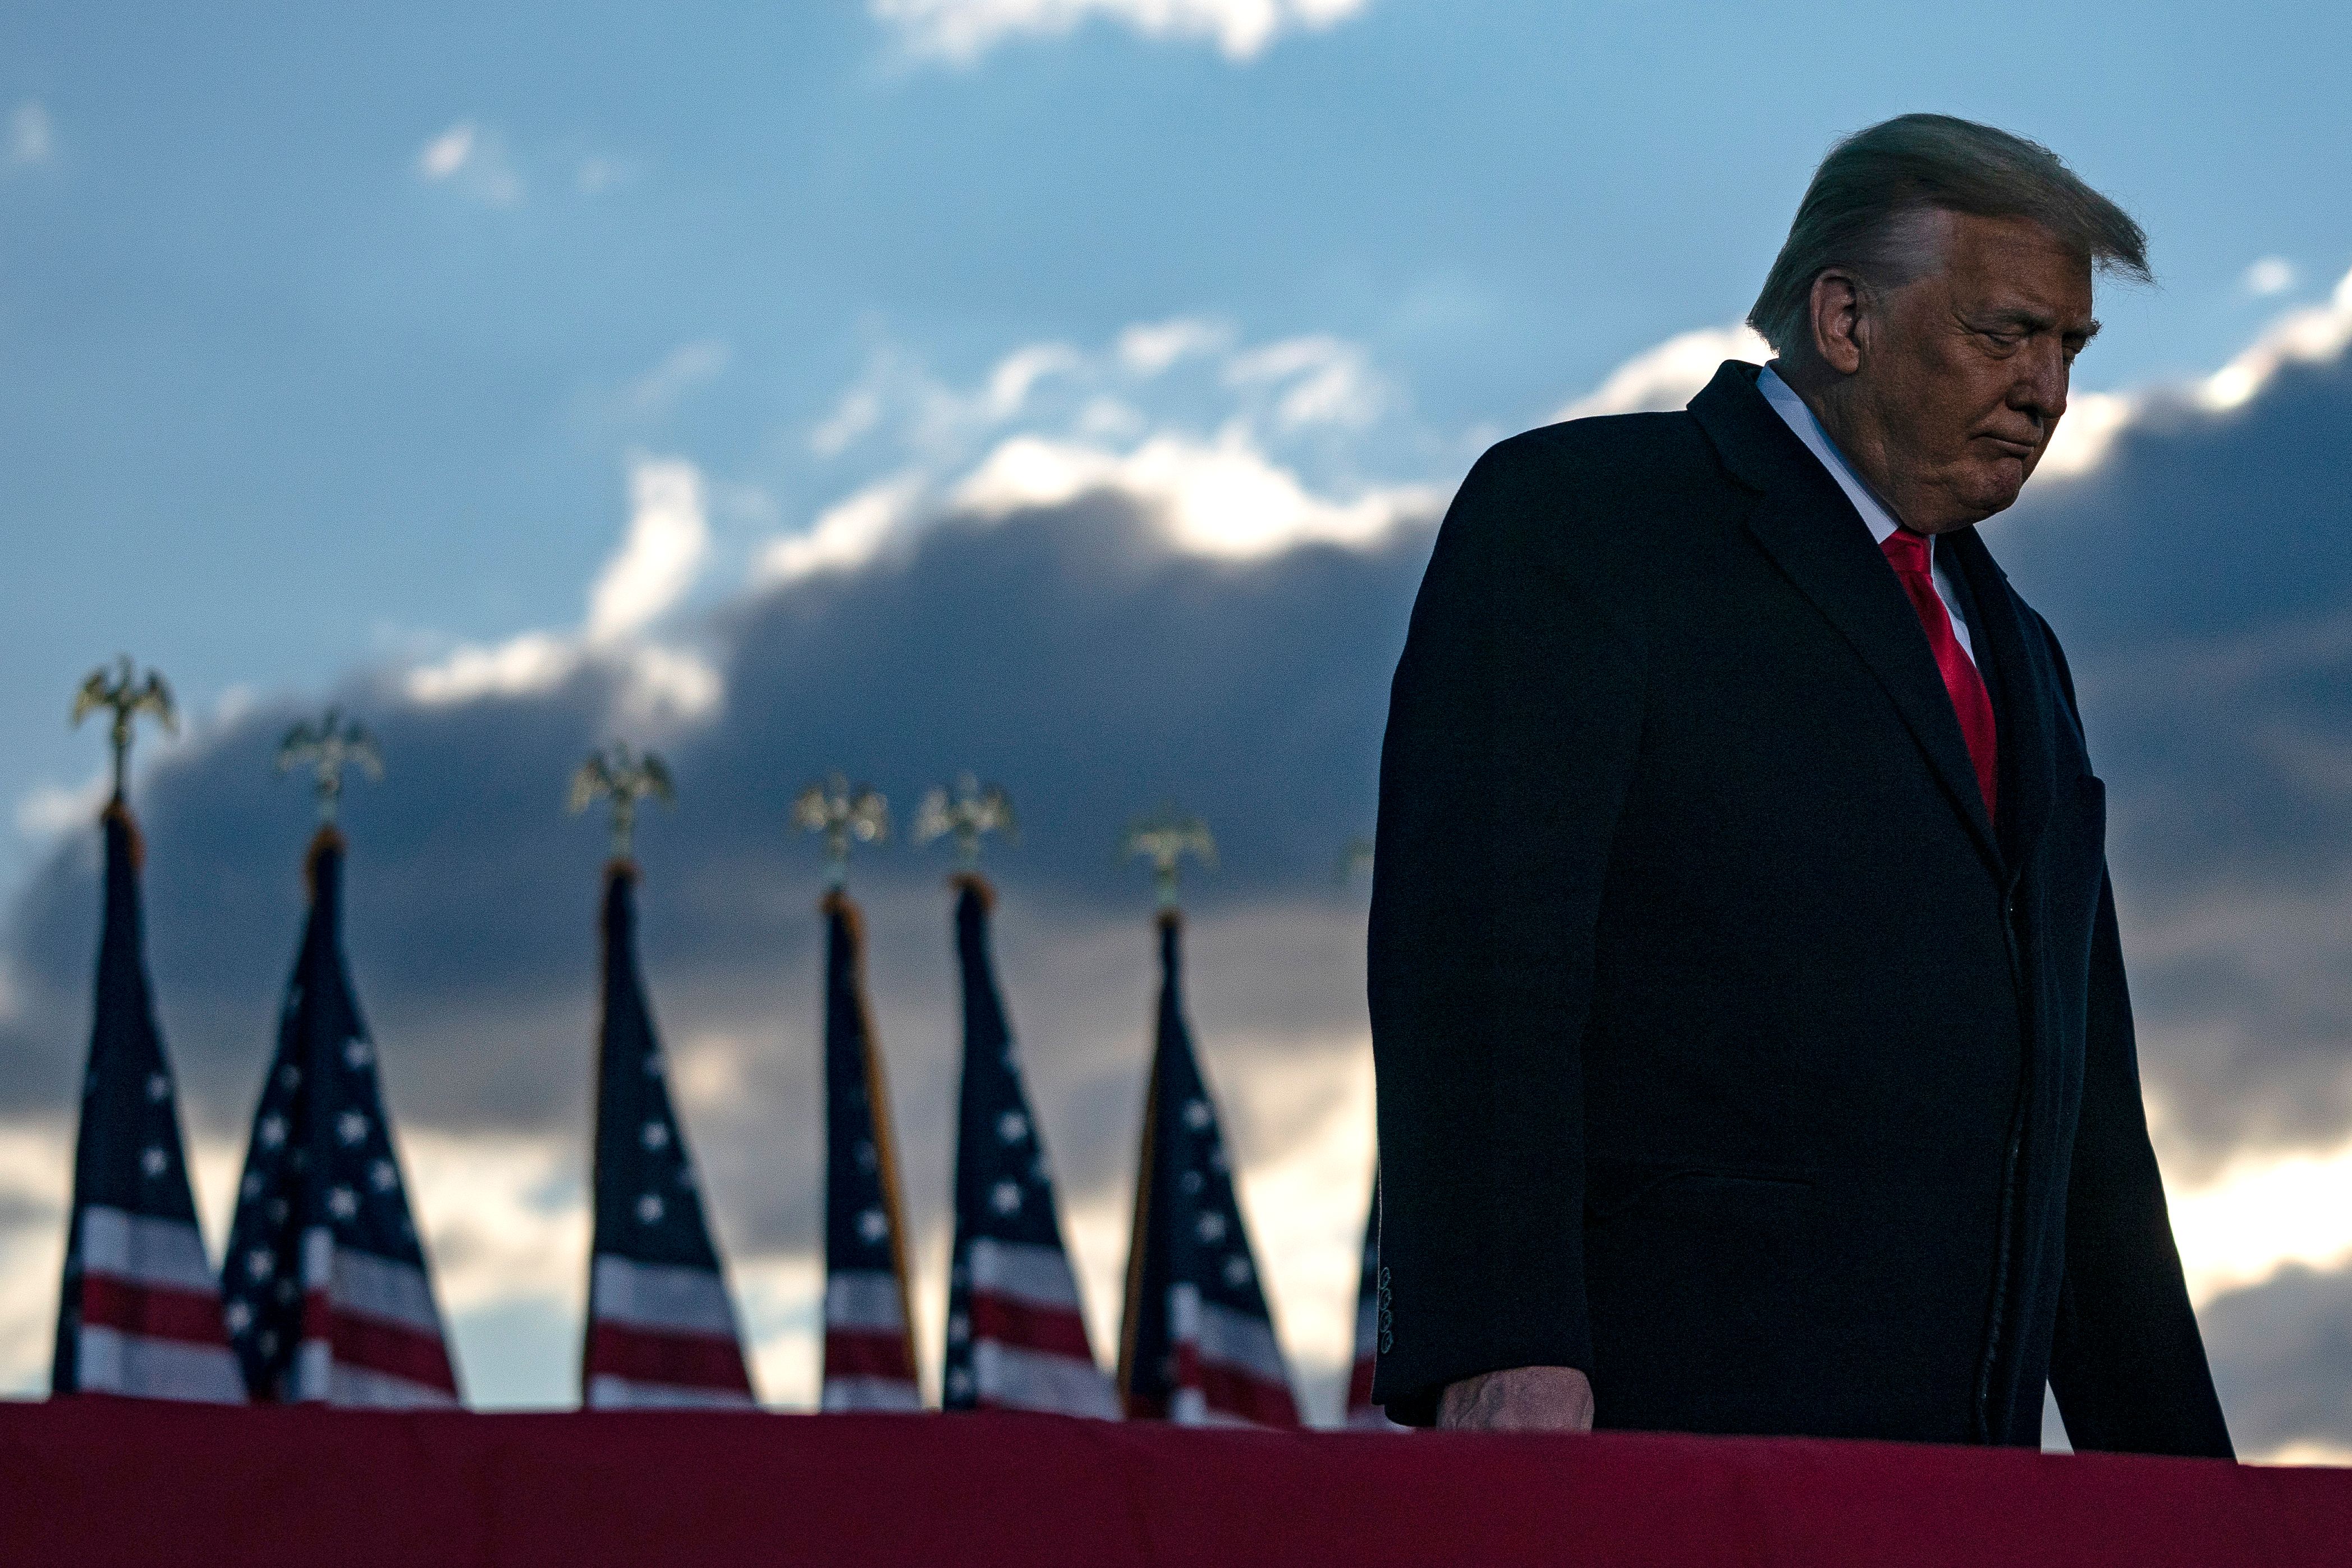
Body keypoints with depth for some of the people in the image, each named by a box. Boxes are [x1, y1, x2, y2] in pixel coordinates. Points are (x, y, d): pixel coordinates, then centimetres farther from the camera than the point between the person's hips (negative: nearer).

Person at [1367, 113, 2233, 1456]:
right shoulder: (1574, 514, 3)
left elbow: (2086, 1102, 27)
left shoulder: (2016, 656, 27)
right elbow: (1474, 936, -10)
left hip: (1953, 1445, 7)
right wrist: (1498, 1346, -22)